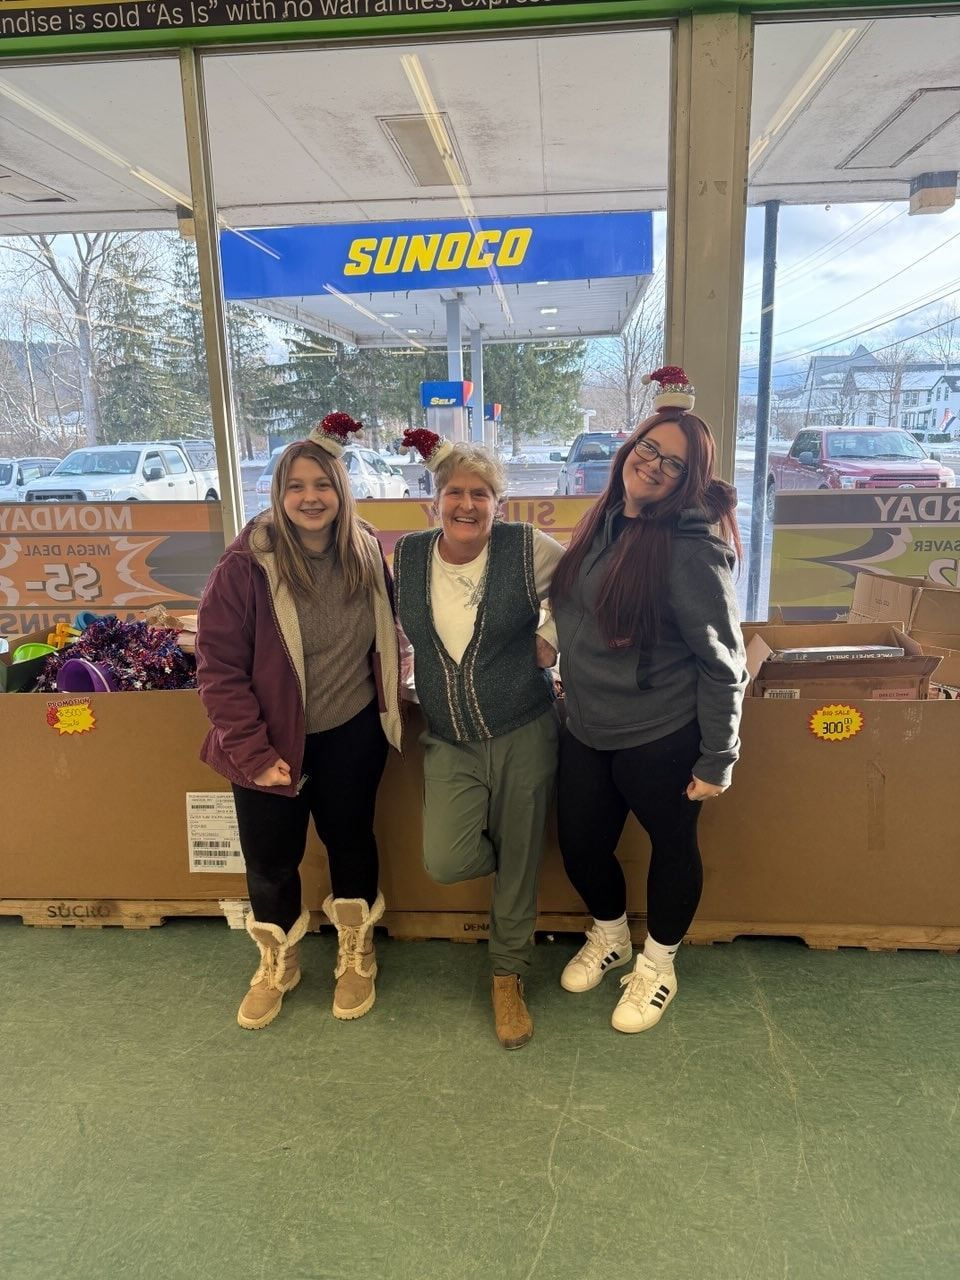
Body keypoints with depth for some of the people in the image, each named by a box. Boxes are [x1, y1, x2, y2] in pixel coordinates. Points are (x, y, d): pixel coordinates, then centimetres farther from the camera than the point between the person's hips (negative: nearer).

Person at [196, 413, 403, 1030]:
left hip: (353, 735, 2)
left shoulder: (368, 554, -5)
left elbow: (389, 637, 9)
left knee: (351, 838, 17)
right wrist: (253, 752, -16)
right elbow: (219, 667, -15)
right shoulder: (246, 565, -17)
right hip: (274, 743, -2)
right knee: (271, 857, 13)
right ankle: (276, 963, 41)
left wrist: (392, 700, 1)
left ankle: (357, 954, 41)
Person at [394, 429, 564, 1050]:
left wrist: (551, 639, -3)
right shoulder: (408, 555, -1)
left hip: (523, 736, -2)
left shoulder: (528, 549, -11)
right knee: (446, 862, -11)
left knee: (518, 862, 9)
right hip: (450, 742, 2)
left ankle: (509, 979, 33)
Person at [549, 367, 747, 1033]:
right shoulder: (603, 523, 2)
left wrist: (717, 759, -15)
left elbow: (722, 663, -17)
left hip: (661, 738, -6)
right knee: (581, 845, 17)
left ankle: (657, 964, 41)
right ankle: (610, 936, 47)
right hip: (586, 729, 7)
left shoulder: (691, 548, -19)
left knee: (672, 845, 16)